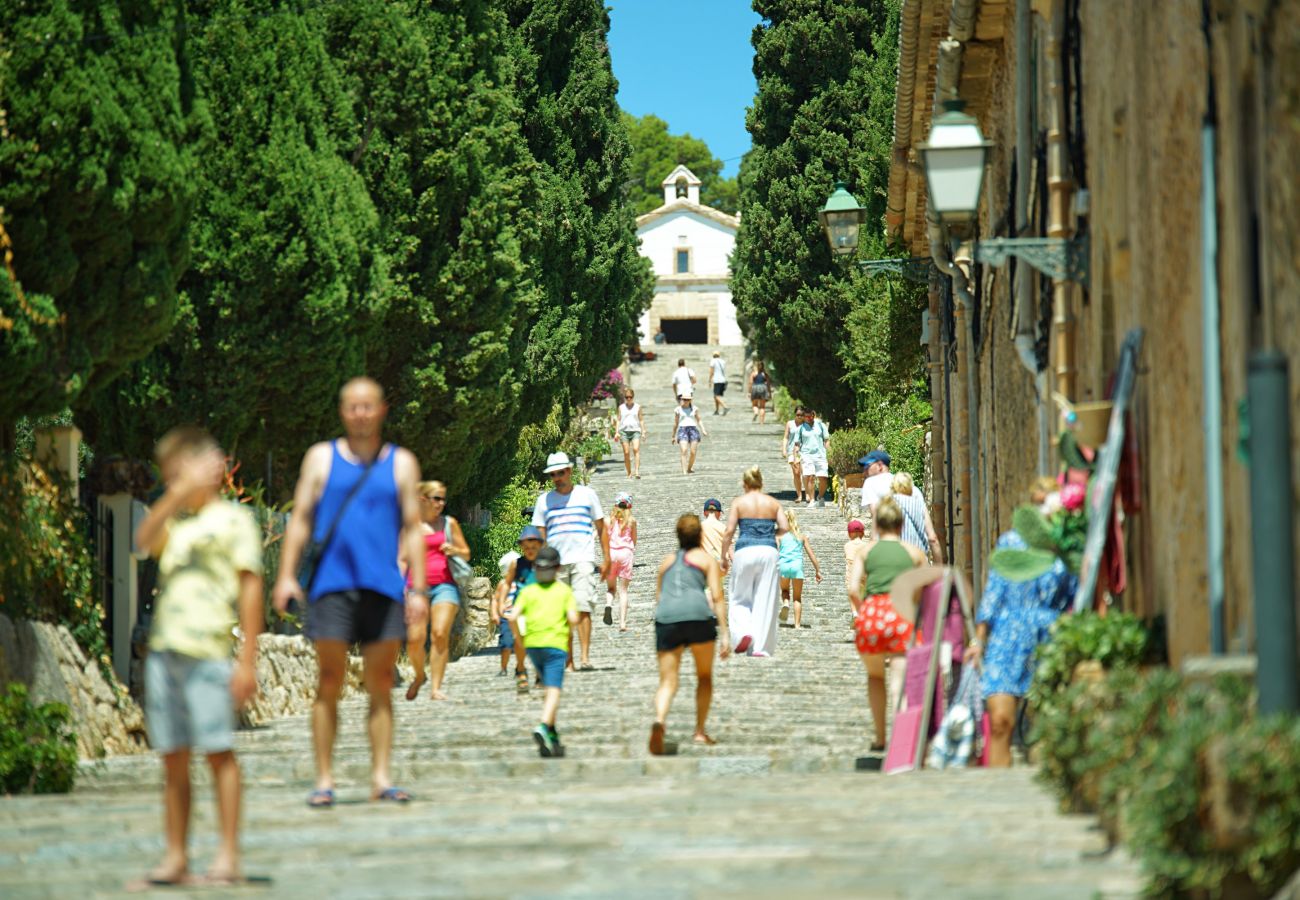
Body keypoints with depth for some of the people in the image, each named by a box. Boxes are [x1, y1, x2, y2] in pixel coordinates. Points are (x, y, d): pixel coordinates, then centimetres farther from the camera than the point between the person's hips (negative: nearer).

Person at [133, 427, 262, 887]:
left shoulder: (233, 518, 3)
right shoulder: (174, 522, 19)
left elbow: (251, 590, -2)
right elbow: (143, 539, -3)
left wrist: (247, 660, -7)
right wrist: (176, 495, -8)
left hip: (208, 650, -6)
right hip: (164, 648, 6)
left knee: (217, 750, -6)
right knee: (173, 757, 6)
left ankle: (228, 854, -3)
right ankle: (175, 856, 10)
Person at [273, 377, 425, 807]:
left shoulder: (401, 463, 12)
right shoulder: (322, 458, 10)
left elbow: (413, 528, 10)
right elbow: (300, 519, 10)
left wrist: (417, 588, 2)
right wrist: (286, 575, -1)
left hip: (383, 587, 1)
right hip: (331, 583, -1)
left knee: (381, 685, 1)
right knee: (330, 682, -3)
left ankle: (381, 777, 4)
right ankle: (324, 779, 0)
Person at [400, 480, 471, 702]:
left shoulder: (449, 524, 11)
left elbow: (466, 554, 17)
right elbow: (402, 560, 14)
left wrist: (454, 550, -5)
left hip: (445, 586, 0)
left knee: (440, 635, -15)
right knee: (415, 638, -11)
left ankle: (435, 688, -11)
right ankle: (419, 676, 19)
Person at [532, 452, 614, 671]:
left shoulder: (587, 494, 7)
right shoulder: (544, 500, 10)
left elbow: (601, 528, 11)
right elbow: (539, 536, 11)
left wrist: (606, 560, 4)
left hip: (582, 560, -2)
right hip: (555, 562, 2)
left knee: (582, 608, -14)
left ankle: (585, 657, -18)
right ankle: (567, 659, 9)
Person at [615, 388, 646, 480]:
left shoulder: (637, 407, 11)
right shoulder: (621, 407, 13)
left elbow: (641, 420, 14)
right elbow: (618, 420, 14)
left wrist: (643, 432, 7)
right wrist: (617, 432, 3)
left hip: (635, 431, -1)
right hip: (624, 431, 1)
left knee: (636, 449, -20)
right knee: (626, 453, -4)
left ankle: (637, 471, -26)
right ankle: (629, 473, 6)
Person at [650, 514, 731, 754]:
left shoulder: (667, 561, 26)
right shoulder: (707, 559, 14)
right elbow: (717, 597, 4)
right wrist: (724, 633, 2)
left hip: (665, 617, 3)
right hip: (697, 614, -3)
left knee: (667, 682, -2)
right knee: (705, 676, 17)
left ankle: (659, 721, -30)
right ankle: (700, 731, 12)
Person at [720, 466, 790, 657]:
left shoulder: (739, 502, 3)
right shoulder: (772, 502, 10)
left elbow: (729, 531, -3)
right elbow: (785, 527, 2)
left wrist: (724, 556, 5)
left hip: (745, 551, -2)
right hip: (768, 551, 2)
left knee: (740, 599, 11)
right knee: (765, 601, 5)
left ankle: (743, 632, -15)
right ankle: (761, 646, -1)